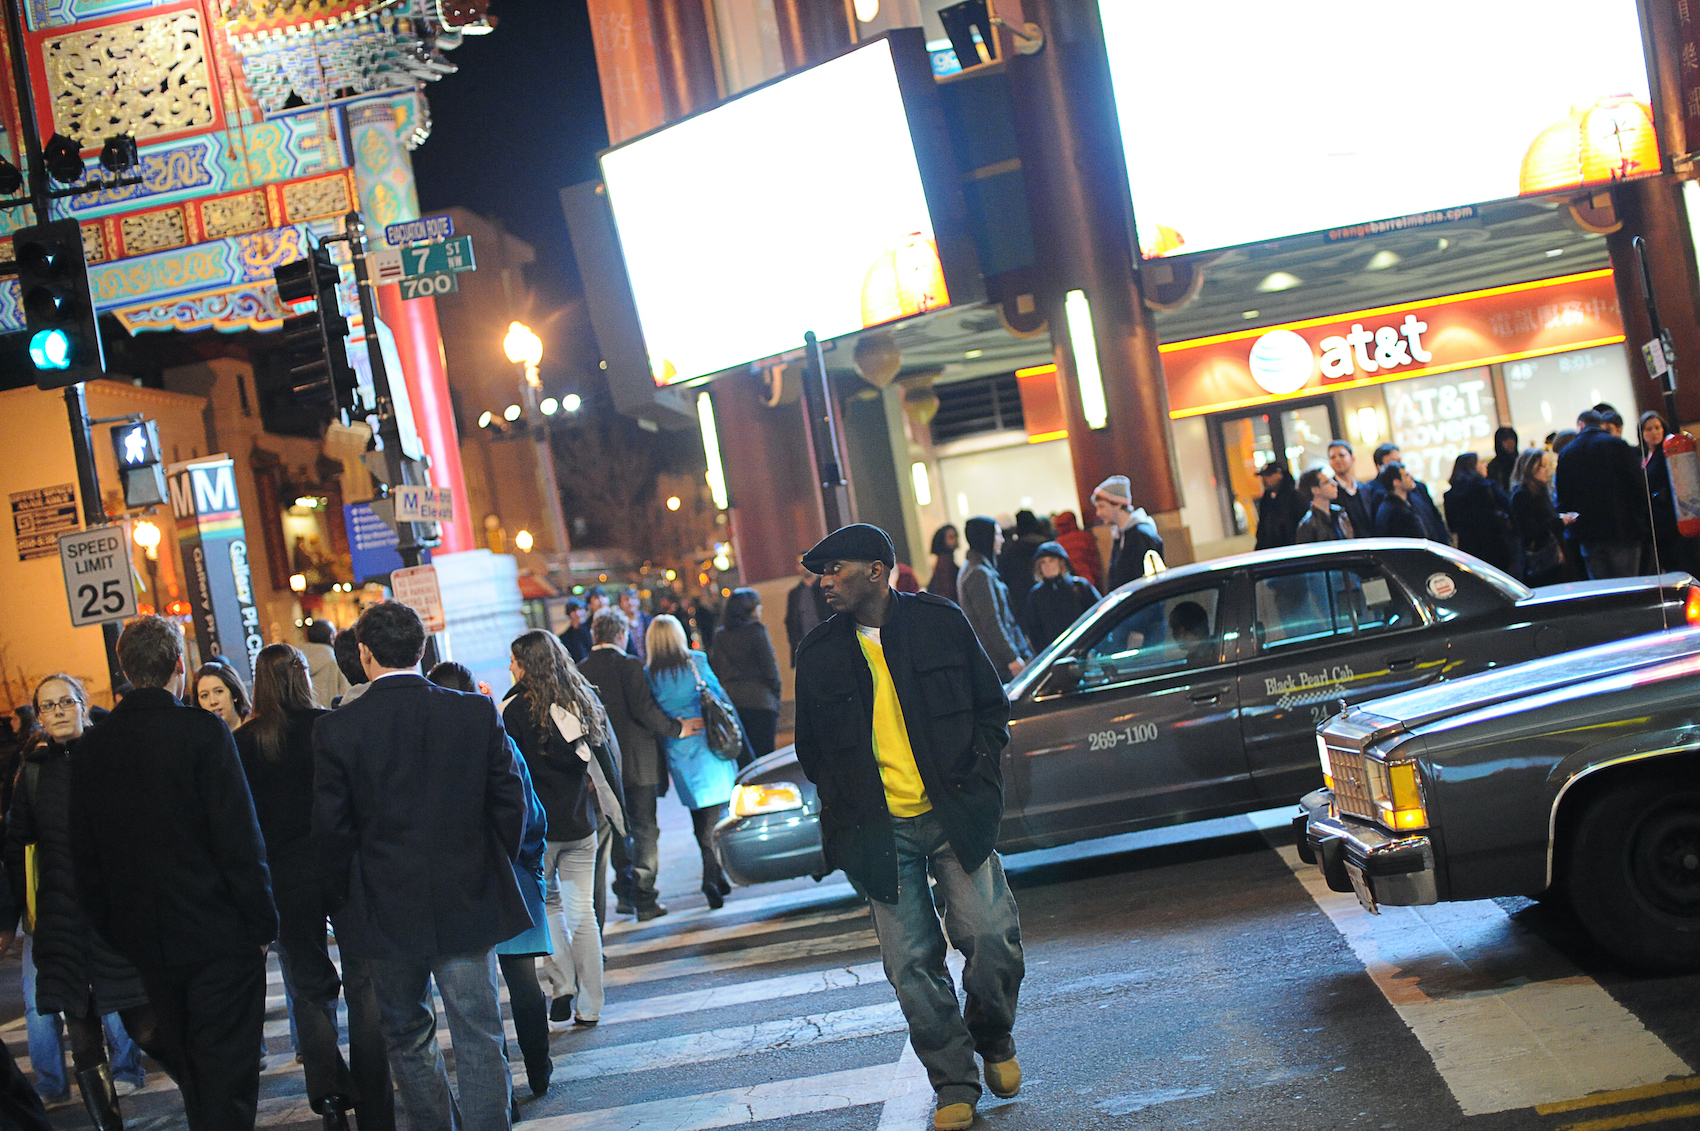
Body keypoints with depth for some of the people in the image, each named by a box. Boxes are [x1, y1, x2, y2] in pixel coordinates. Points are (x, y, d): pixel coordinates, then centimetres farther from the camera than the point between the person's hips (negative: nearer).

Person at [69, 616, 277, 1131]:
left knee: (187, 1068, 19)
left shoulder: (90, 747, 2)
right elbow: (239, 841, -15)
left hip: (145, 941, 5)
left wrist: (112, 932, 16)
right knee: (227, 1072, 1)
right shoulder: (203, 731, -13)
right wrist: (262, 923, -7)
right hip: (218, 934, -5)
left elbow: (83, 856, 8)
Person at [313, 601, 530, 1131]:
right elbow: (510, 803, -1)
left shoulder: (335, 728, -9)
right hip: (468, 905, 1)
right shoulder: (477, 713, -5)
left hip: (385, 911, 0)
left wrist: (346, 902, 7)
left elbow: (330, 830, -6)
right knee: (478, 1035, 6)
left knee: (407, 1037, 17)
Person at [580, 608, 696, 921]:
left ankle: (625, 894, 21)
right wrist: (675, 729, -8)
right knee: (645, 830, 4)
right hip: (637, 763, -4)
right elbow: (644, 708, -20)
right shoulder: (629, 665, -12)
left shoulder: (581, 671, 2)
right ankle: (644, 900, 4)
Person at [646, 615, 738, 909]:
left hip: (678, 752, 2)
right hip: (709, 743, -2)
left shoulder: (649, 674, -2)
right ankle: (712, 877, -5)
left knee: (699, 813, 12)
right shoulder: (697, 661, -3)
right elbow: (719, 696, 2)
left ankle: (716, 875, 13)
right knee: (715, 810, 3)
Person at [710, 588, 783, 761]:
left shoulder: (720, 635, 10)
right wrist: (777, 689, 4)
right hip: (759, 701, -5)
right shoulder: (756, 630, -7)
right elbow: (770, 667, -8)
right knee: (763, 755, -3)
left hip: (729, 701, 5)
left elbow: (715, 669, 11)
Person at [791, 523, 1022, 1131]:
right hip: (880, 831, 1)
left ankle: (993, 1039, 20)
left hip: (954, 817, -1)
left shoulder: (941, 621, 3)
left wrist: (975, 773, -1)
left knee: (992, 934, -9)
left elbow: (992, 703, 10)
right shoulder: (818, 653, 5)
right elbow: (810, 747, 15)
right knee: (913, 964, 0)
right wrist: (847, 810, 6)